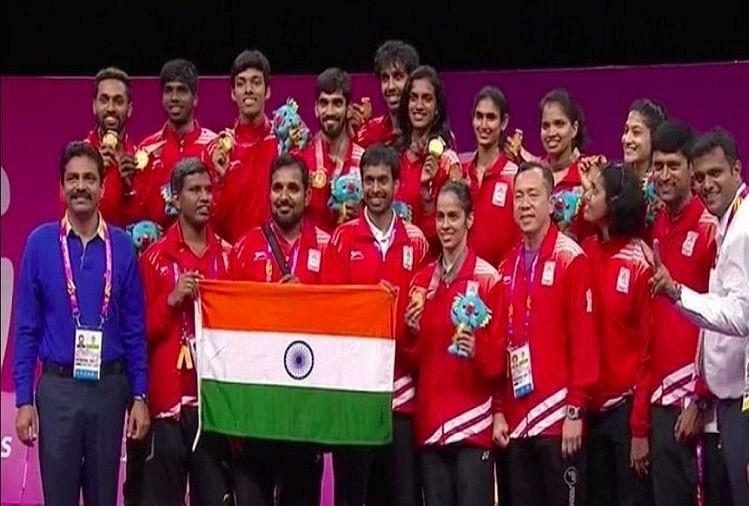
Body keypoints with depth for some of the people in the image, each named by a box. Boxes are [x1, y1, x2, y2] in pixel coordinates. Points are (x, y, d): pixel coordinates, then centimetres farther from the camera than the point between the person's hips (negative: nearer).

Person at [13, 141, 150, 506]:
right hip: (58, 387, -1)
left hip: (110, 387, 1)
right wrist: (24, 399, -4)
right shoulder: (40, 243, -2)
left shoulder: (122, 246, 1)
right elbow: (26, 328, 0)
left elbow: (135, 329, 6)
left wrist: (139, 396, 2)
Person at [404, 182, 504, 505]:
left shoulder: (488, 278, -6)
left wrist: (478, 350, -24)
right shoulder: (422, 280, 12)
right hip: (429, 418, 5)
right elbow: (414, 357, 14)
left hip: (473, 420, -5)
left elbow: (499, 355, -5)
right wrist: (412, 333, -5)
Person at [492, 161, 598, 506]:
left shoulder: (571, 259, -7)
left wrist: (576, 409, -13)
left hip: (557, 416, -6)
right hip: (516, 419, 6)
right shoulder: (508, 266, 12)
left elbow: (583, 338, -11)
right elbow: (500, 341, 13)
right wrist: (499, 411, 8)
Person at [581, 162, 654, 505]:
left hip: (626, 405, -5)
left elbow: (649, 348, -10)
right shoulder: (584, 254, 4)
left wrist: (640, 428, -11)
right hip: (591, 405, 5)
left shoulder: (640, 264, -10)